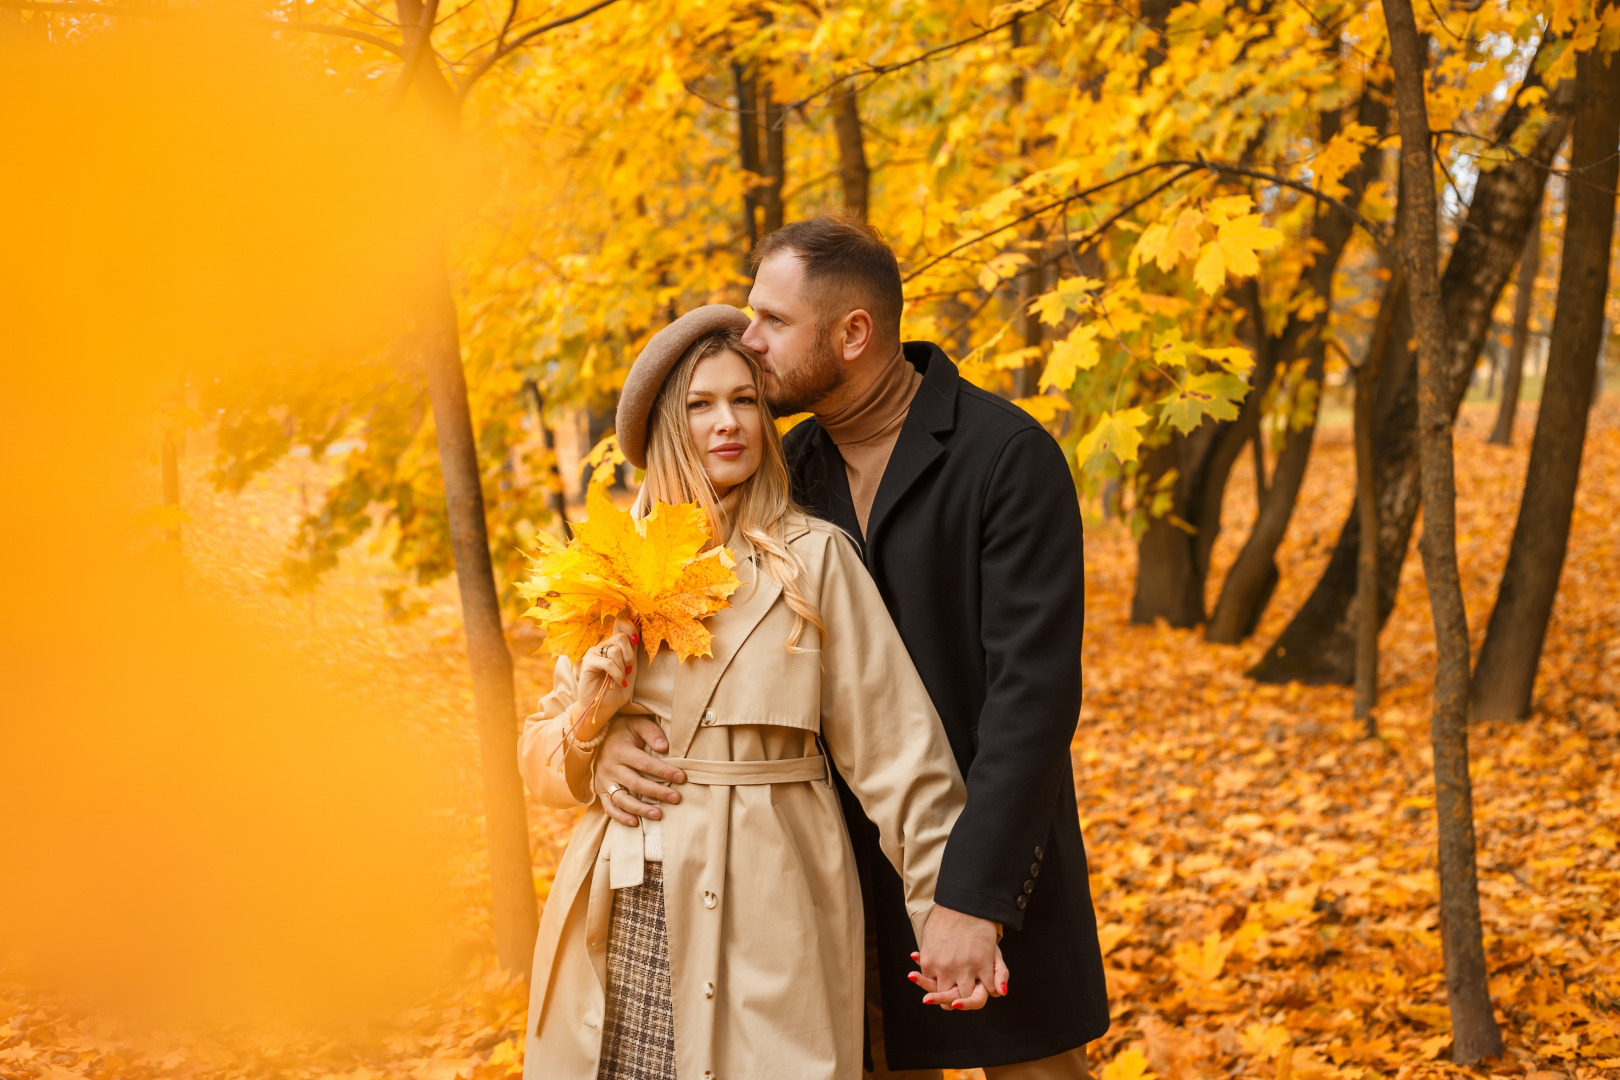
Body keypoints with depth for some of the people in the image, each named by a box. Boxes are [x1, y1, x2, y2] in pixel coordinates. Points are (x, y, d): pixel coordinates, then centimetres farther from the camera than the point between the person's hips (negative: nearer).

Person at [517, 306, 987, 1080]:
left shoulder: (813, 558, -2)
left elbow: (894, 751, -4)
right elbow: (543, 767, 14)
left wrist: (951, 909, -10)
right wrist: (584, 723, -7)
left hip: (763, 919, -3)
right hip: (622, 922, 3)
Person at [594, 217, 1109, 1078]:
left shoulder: (1008, 457, -15)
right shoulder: (793, 467, 5)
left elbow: (1033, 689, -20)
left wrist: (975, 895, -25)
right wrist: (614, 725, -14)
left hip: (986, 848, -5)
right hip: (848, 856, 5)